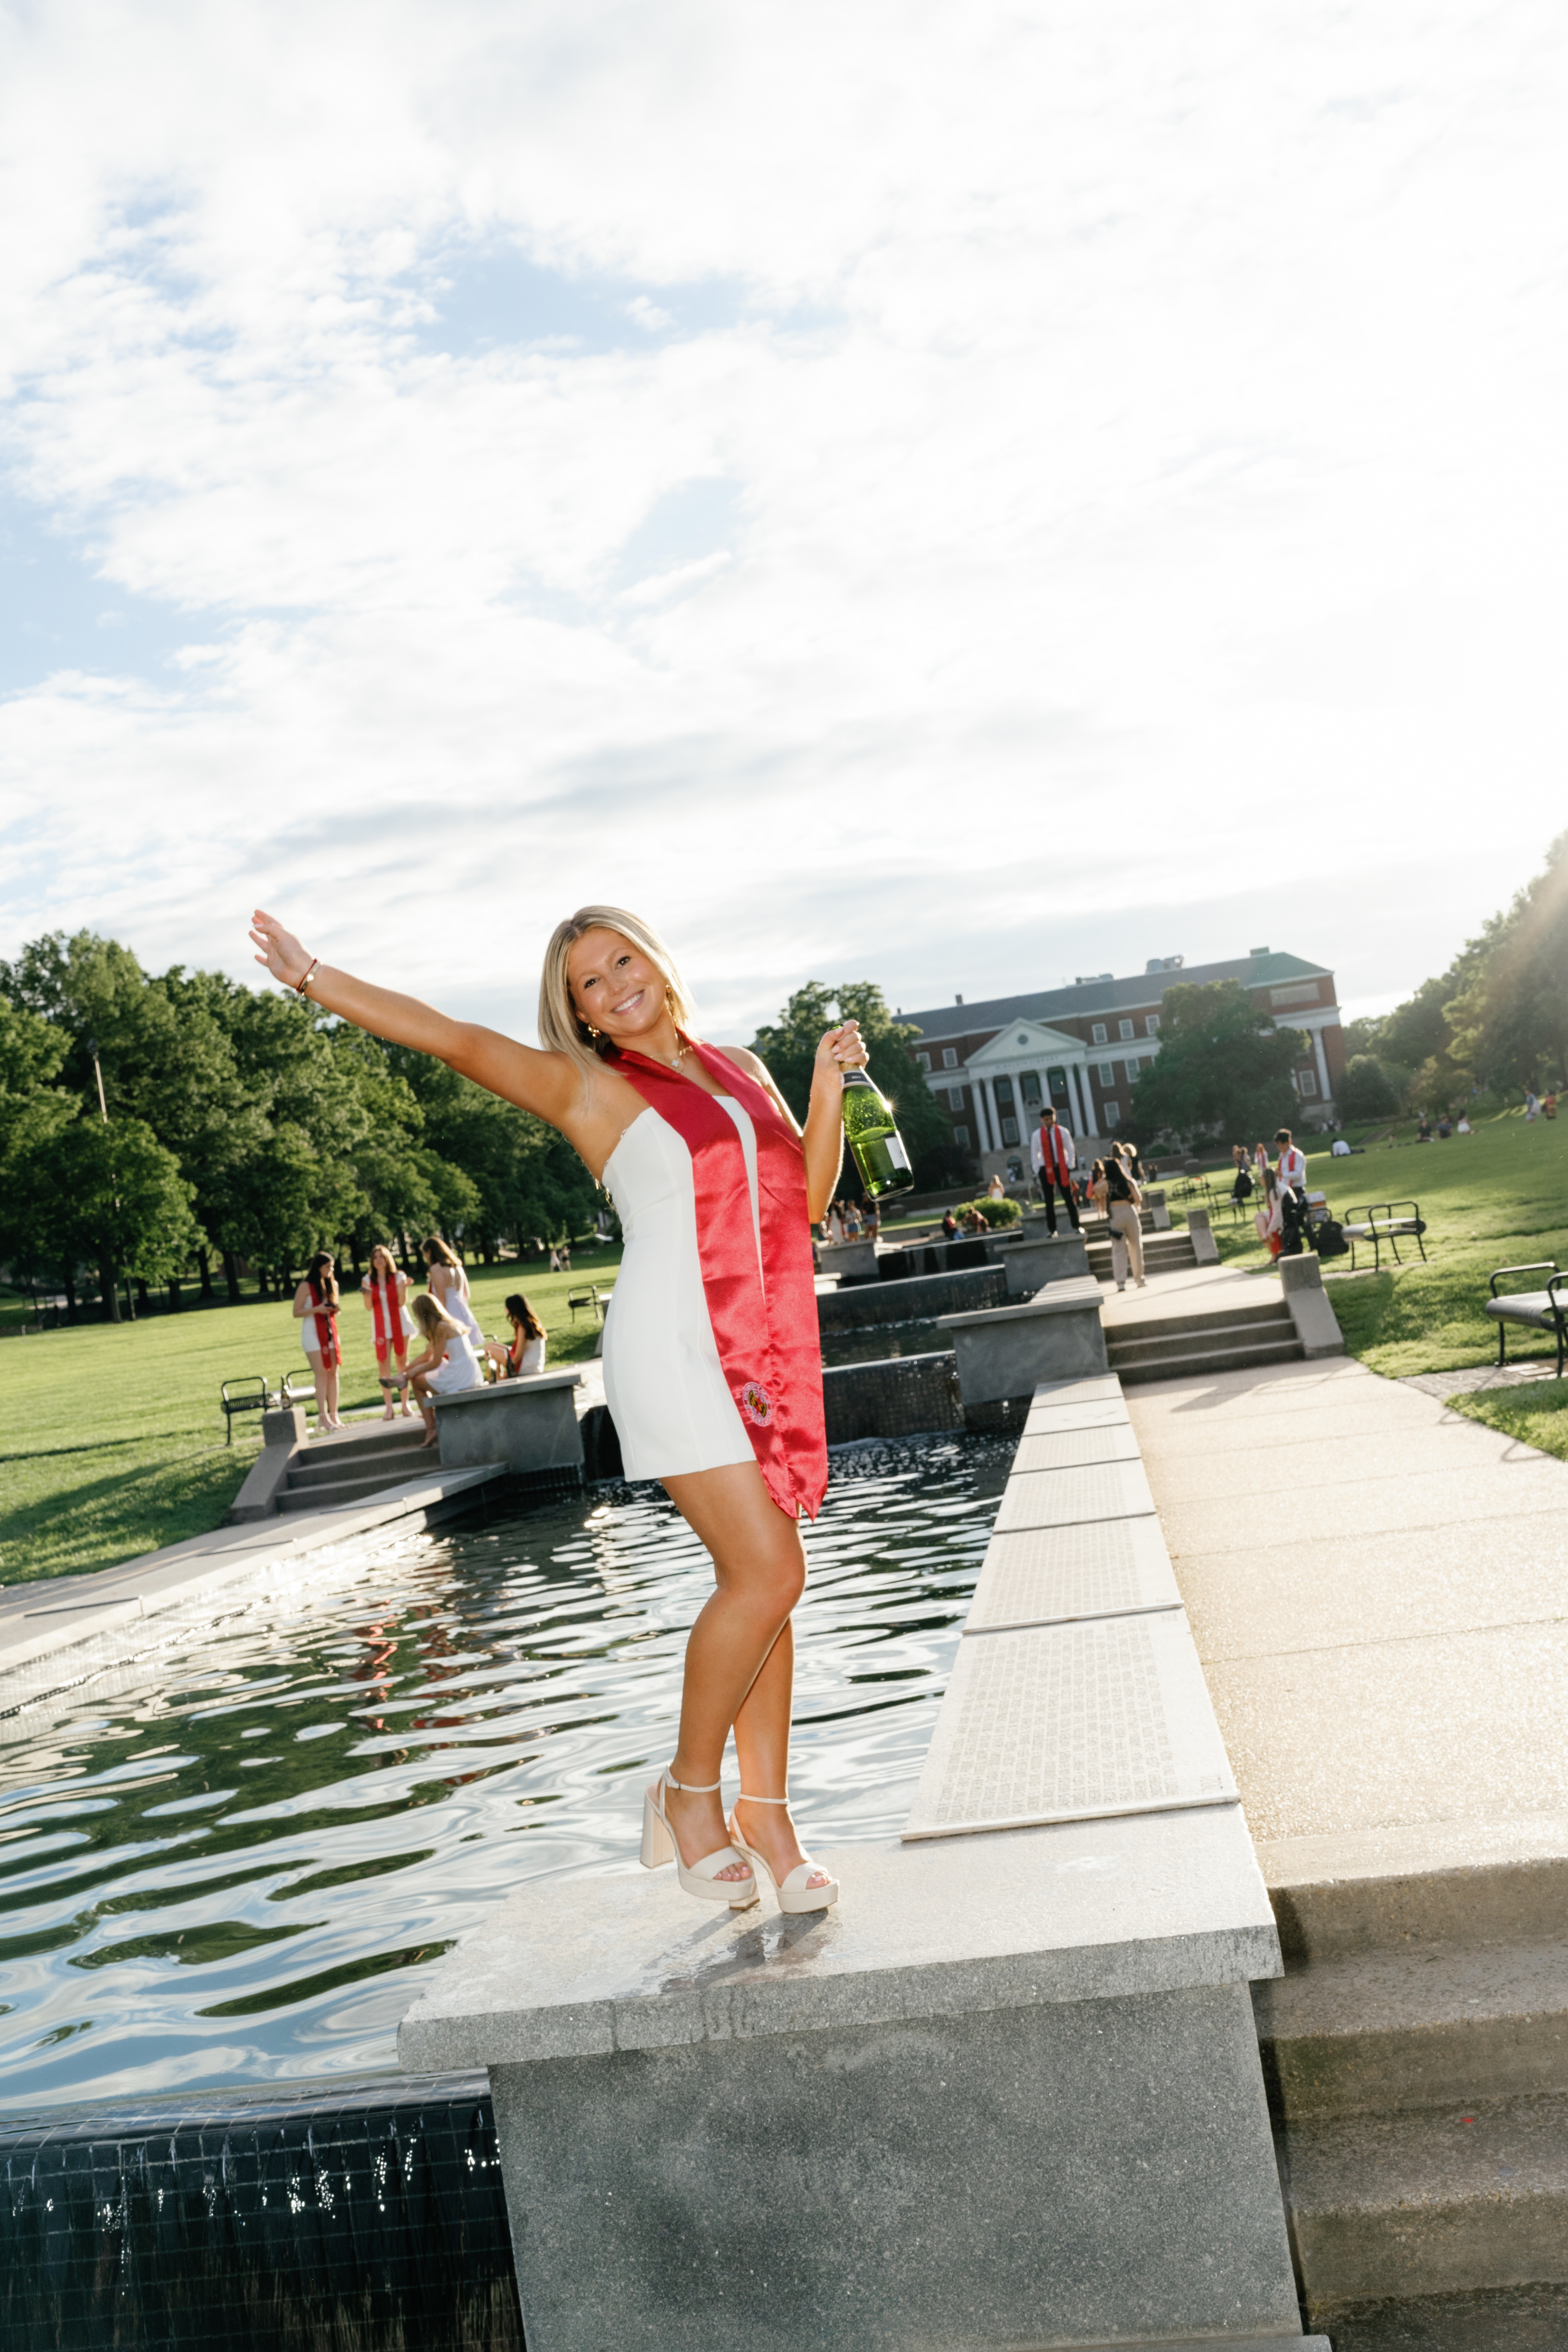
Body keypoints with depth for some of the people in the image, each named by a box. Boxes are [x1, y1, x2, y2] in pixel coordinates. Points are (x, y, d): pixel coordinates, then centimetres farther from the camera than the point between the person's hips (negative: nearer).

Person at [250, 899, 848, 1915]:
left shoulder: (740, 1068, 19)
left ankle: (766, 1818, 13)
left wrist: (829, 1089, 6)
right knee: (765, 1573, -14)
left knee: (765, 1580, 4)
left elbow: (808, 1198, 18)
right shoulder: (588, 1088, 5)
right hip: (676, 1346, -5)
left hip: (766, 1357, 5)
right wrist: (313, 977, -4)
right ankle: (689, 1789, 5)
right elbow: (450, 1037, 0)